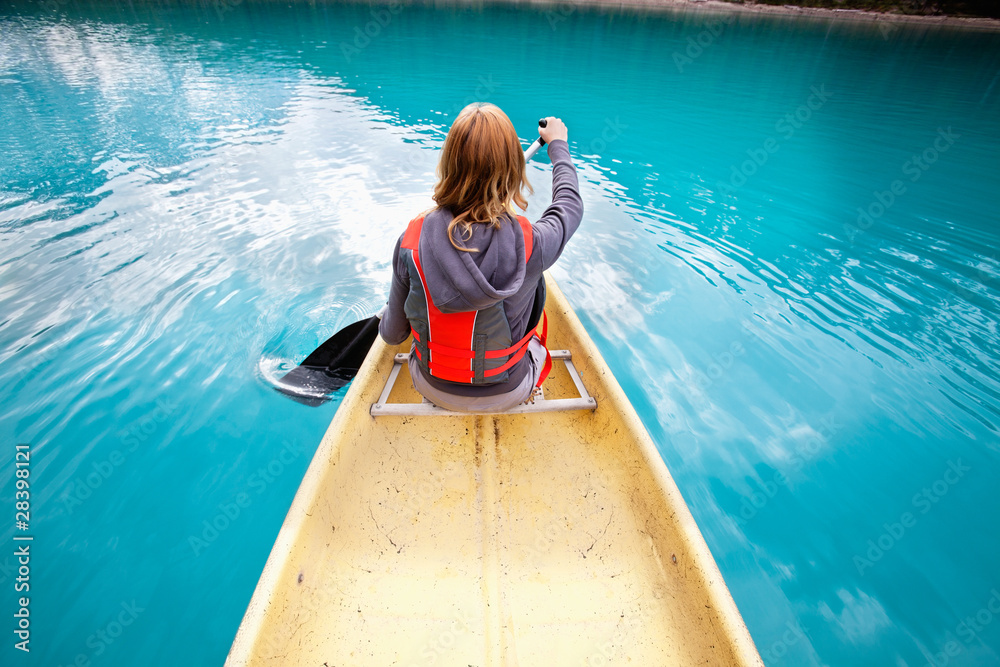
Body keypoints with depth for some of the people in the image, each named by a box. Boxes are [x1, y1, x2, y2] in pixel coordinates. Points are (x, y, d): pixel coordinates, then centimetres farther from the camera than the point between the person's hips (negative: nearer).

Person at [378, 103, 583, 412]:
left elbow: (392, 334, -9)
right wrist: (558, 143, 17)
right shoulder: (531, 244, -27)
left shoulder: (412, 241, -23)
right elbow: (570, 204, -2)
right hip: (507, 394, -1)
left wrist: (385, 316, 16)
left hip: (431, 387, 2)